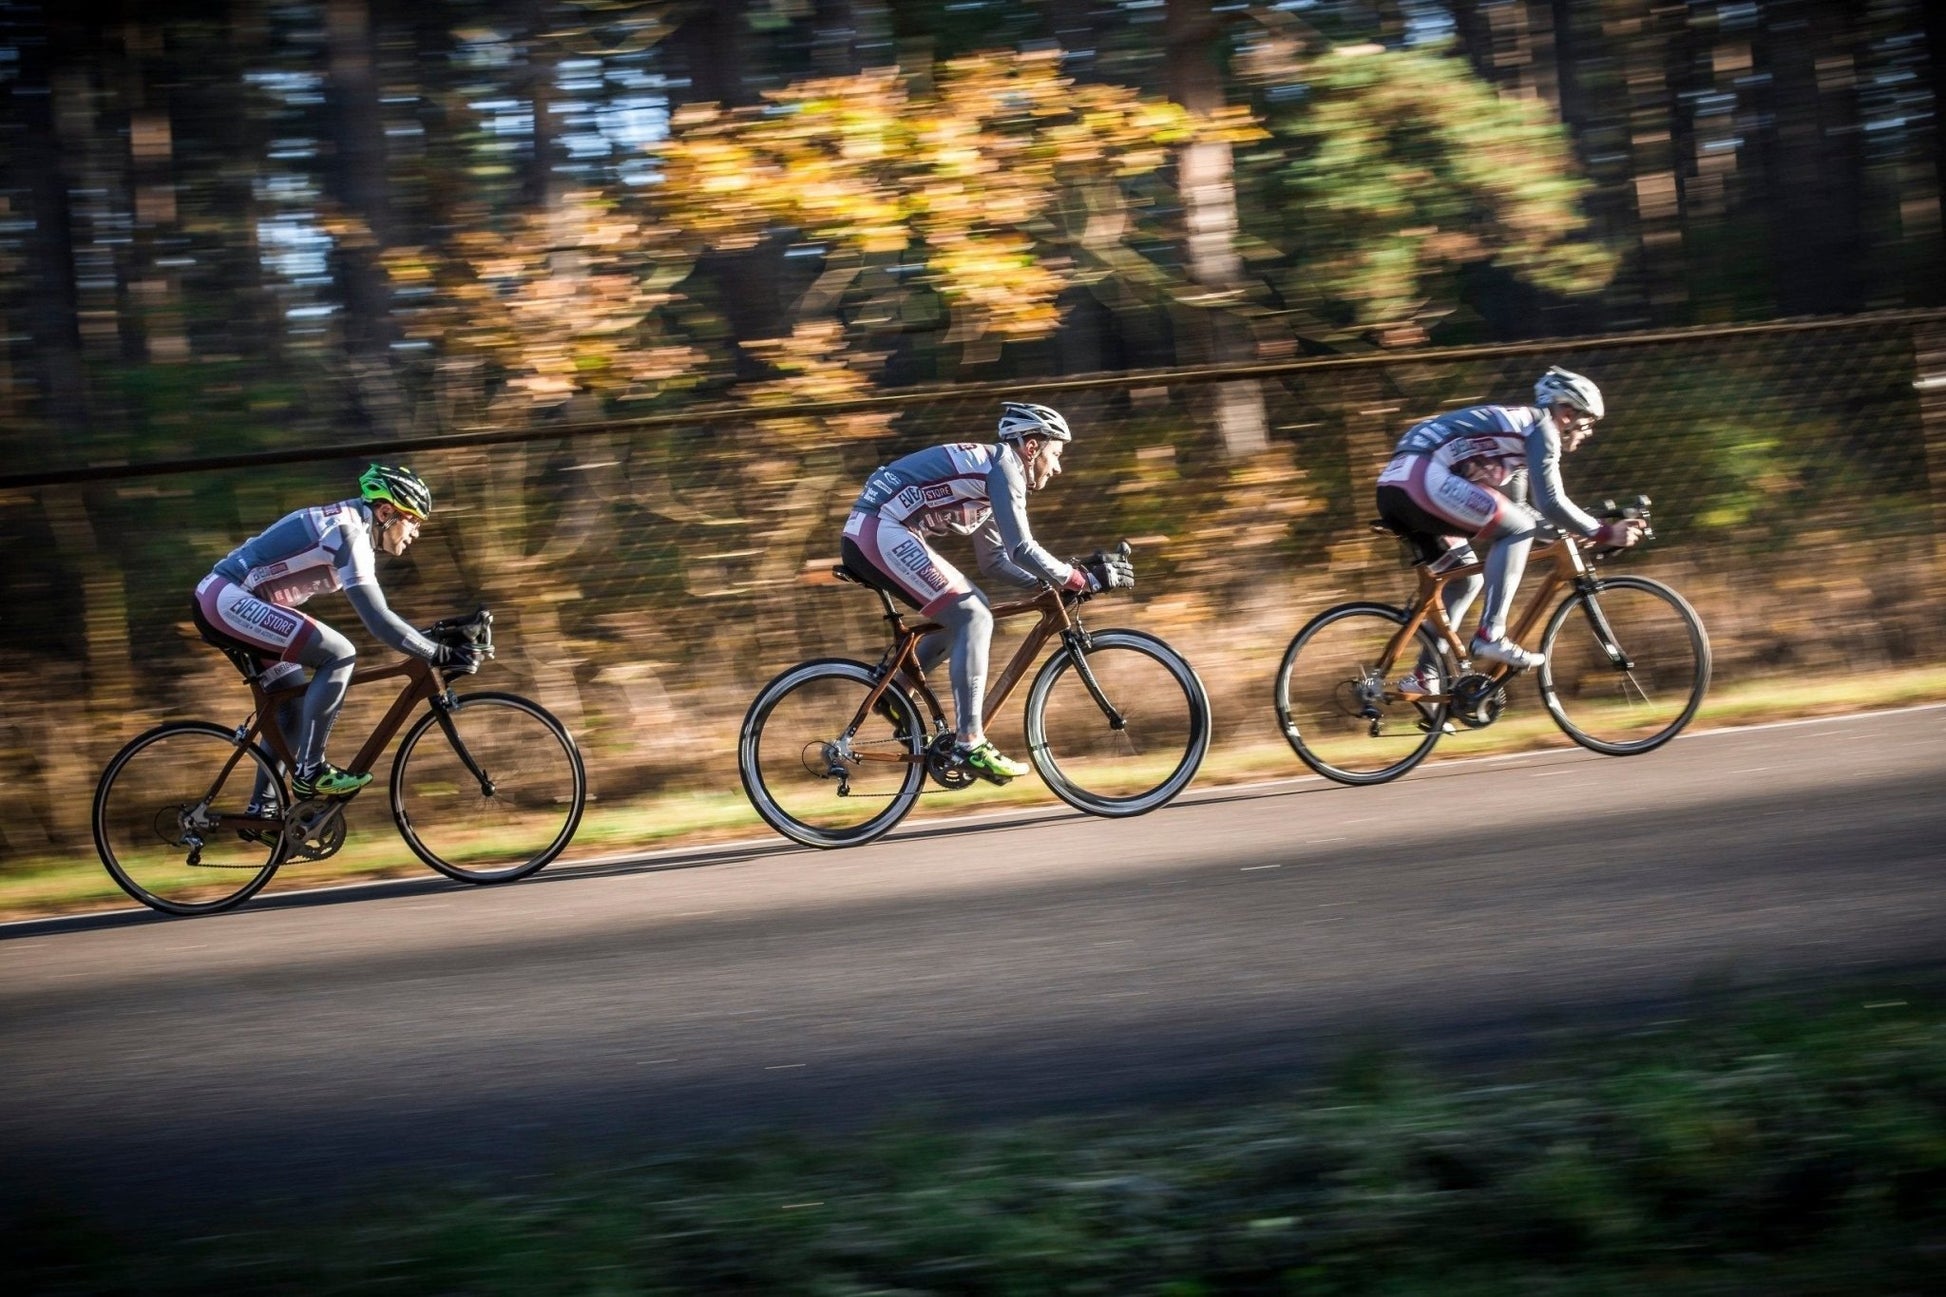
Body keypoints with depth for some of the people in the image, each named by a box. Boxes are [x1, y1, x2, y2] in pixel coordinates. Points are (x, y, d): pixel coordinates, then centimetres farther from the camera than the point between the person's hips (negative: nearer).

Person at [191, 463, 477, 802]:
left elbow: (376, 616, 22)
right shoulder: (348, 534, -17)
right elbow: (378, 622, -24)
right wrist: (439, 654, -19)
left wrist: (437, 638, 16)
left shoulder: (348, 526, 14)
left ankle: (261, 811, 23)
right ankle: (310, 772, -12)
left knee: (294, 708, 15)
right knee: (340, 654, -18)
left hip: (221, 602, 11)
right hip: (227, 599, -11)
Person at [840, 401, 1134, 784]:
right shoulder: (1003, 465, -7)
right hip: (883, 533, -10)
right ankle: (970, 745, -14)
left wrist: (1056, 581, 17)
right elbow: (1021, 549, -16)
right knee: (973, 618, -12)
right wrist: (1083, 579, -9)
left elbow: (995, 562, 27)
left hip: (868, 535, 10)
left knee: (972, 609, 17)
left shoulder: (987, 475, 23)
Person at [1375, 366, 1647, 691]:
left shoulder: (1520, 430, 28)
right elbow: (1550, 503, -10)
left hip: (1393, 486, 10)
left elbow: (1516, 509, 34)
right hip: (1422, 477, -10)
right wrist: (1604, 533, -3)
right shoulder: (1540, 426, -1)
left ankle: (1424, 677, 20)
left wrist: (1575, 534, 28)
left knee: (1466, 579, 20)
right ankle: (1490, 635, -15)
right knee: (1518, 527, -10)